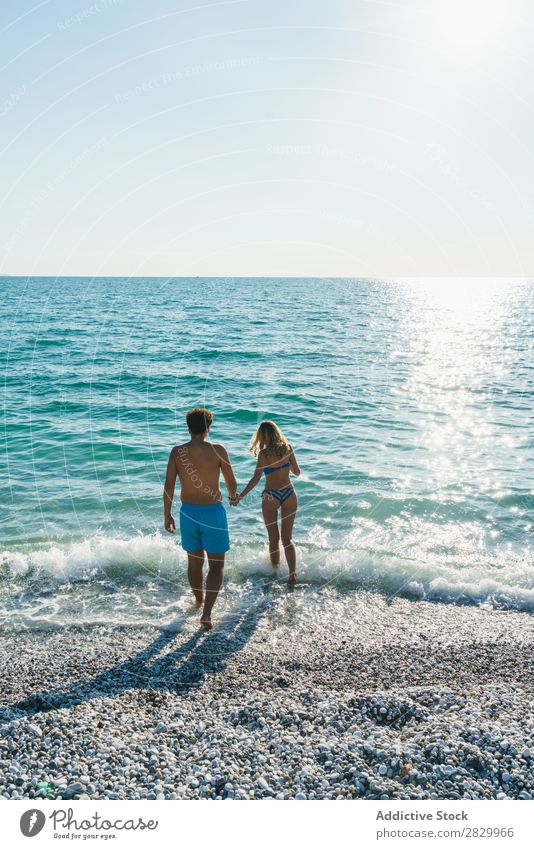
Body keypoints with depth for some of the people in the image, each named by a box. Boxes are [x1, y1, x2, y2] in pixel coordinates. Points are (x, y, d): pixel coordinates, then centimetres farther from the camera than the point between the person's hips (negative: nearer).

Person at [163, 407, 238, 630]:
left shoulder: (177, 452, -5)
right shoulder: (218, 450, -11)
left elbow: (169, 486, -5)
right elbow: (231, 482, -4)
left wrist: (167, 515, 6)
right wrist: (233, 496, 19)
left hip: (188, 512, 3)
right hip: (213, 512, -3)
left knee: (194, 561, 22)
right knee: (216, 565, 8)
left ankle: (198, 600, 43)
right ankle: (207, 613, -4)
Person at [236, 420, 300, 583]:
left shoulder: (264, 453, -10)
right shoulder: (287, 448, 0)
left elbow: (256, 478, -21)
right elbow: (297, 472, 9)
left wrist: (241, 495, -22)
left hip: (271, 496, -3)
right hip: (289, 494, 3)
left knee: (274, 538, 14)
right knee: (287, 538, 8)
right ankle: (292, 574, -6)